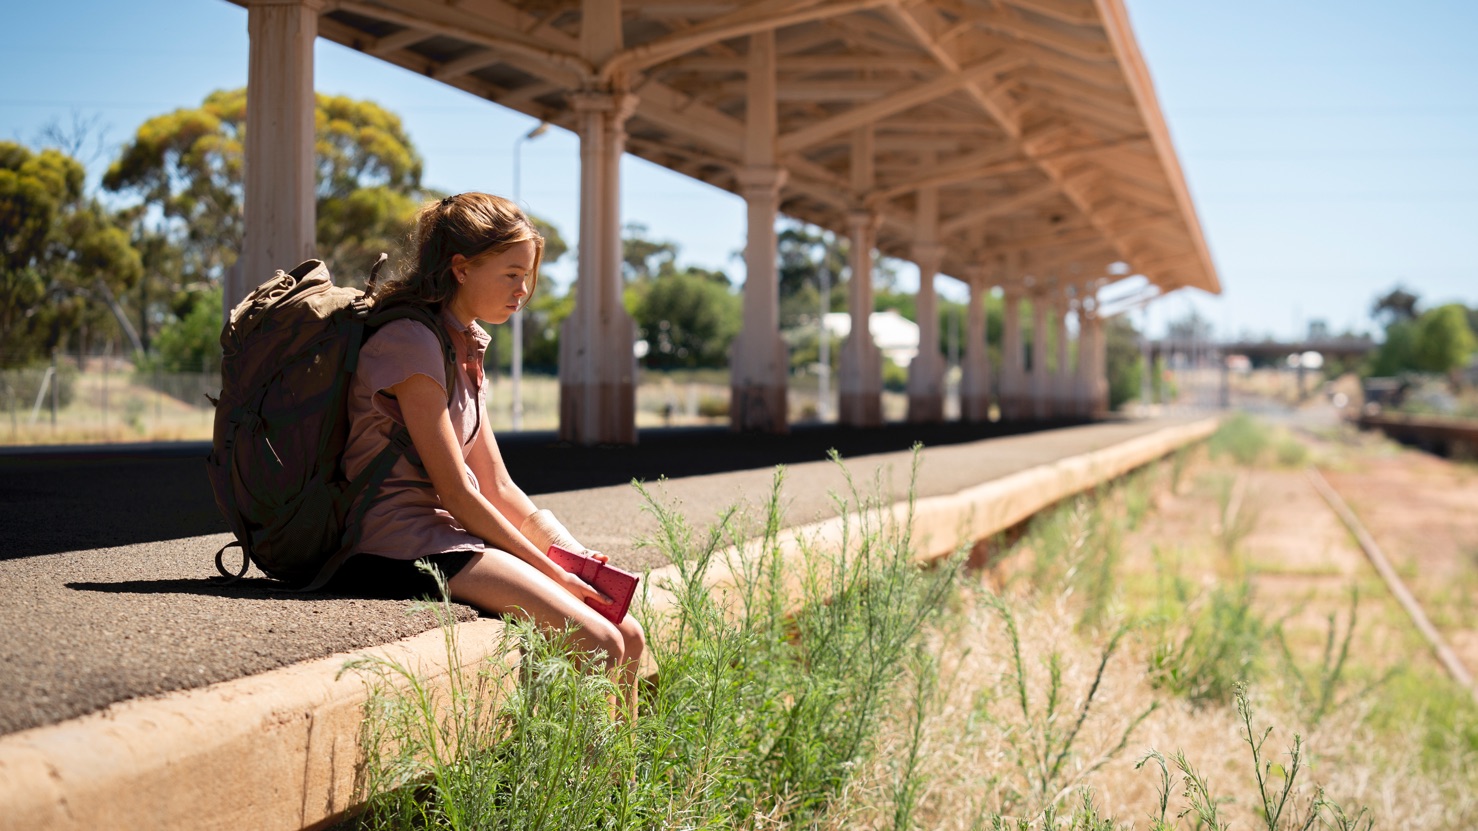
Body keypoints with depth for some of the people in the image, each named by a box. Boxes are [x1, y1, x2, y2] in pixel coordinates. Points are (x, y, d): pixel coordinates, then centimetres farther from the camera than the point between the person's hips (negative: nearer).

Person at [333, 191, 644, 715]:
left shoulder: (464, 347, 17)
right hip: (407, 546, -9)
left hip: (452, 535, 9)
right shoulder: (411, 342, -12)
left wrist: (575, 557, 1)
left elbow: (498, 488, 15)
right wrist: (553, 573, -11)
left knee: (628, 638, -4)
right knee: (599, 646, -21)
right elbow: (457, 493, -15)